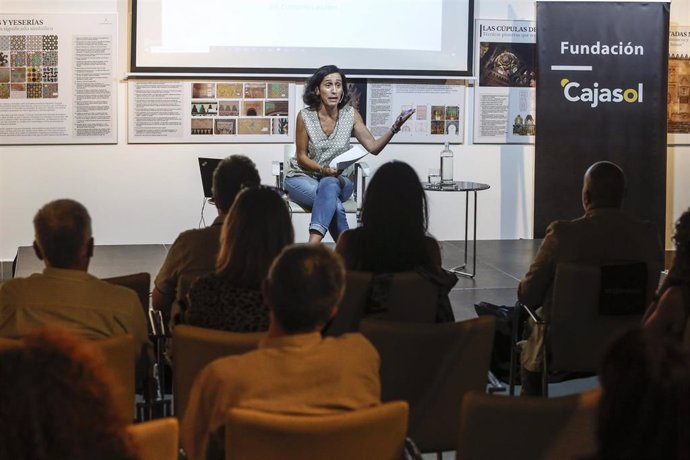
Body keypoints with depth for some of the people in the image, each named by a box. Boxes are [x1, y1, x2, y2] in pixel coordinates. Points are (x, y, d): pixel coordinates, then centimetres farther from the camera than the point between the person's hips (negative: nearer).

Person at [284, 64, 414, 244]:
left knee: (328, 185, -37)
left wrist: (394, 128, -26)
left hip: (336, 180, 1)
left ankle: (312, 245, -48)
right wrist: (323, 170, -23)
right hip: (303, 177, -1)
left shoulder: (351, 115, -4)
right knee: (335, 205, -34)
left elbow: (373, 147, -10)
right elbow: (301, 156, -5)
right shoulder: (305, 116, -11)